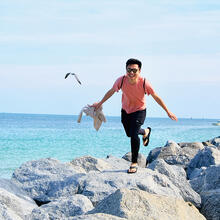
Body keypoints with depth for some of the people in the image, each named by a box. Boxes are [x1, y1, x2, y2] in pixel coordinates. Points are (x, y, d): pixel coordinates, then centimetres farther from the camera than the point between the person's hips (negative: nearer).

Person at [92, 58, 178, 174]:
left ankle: (134, 163, -3)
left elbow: (156, 97, -16)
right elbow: (111, 91, -4)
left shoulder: (144, 83, -30)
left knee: (133, 135, -20)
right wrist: (100, 103, 7)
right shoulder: (121, 80, -25)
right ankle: (145, 131, 55)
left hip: (139, 111, -4)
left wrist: (168, 112, -9)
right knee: (129, 134, 22)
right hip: (125, 110, 4)